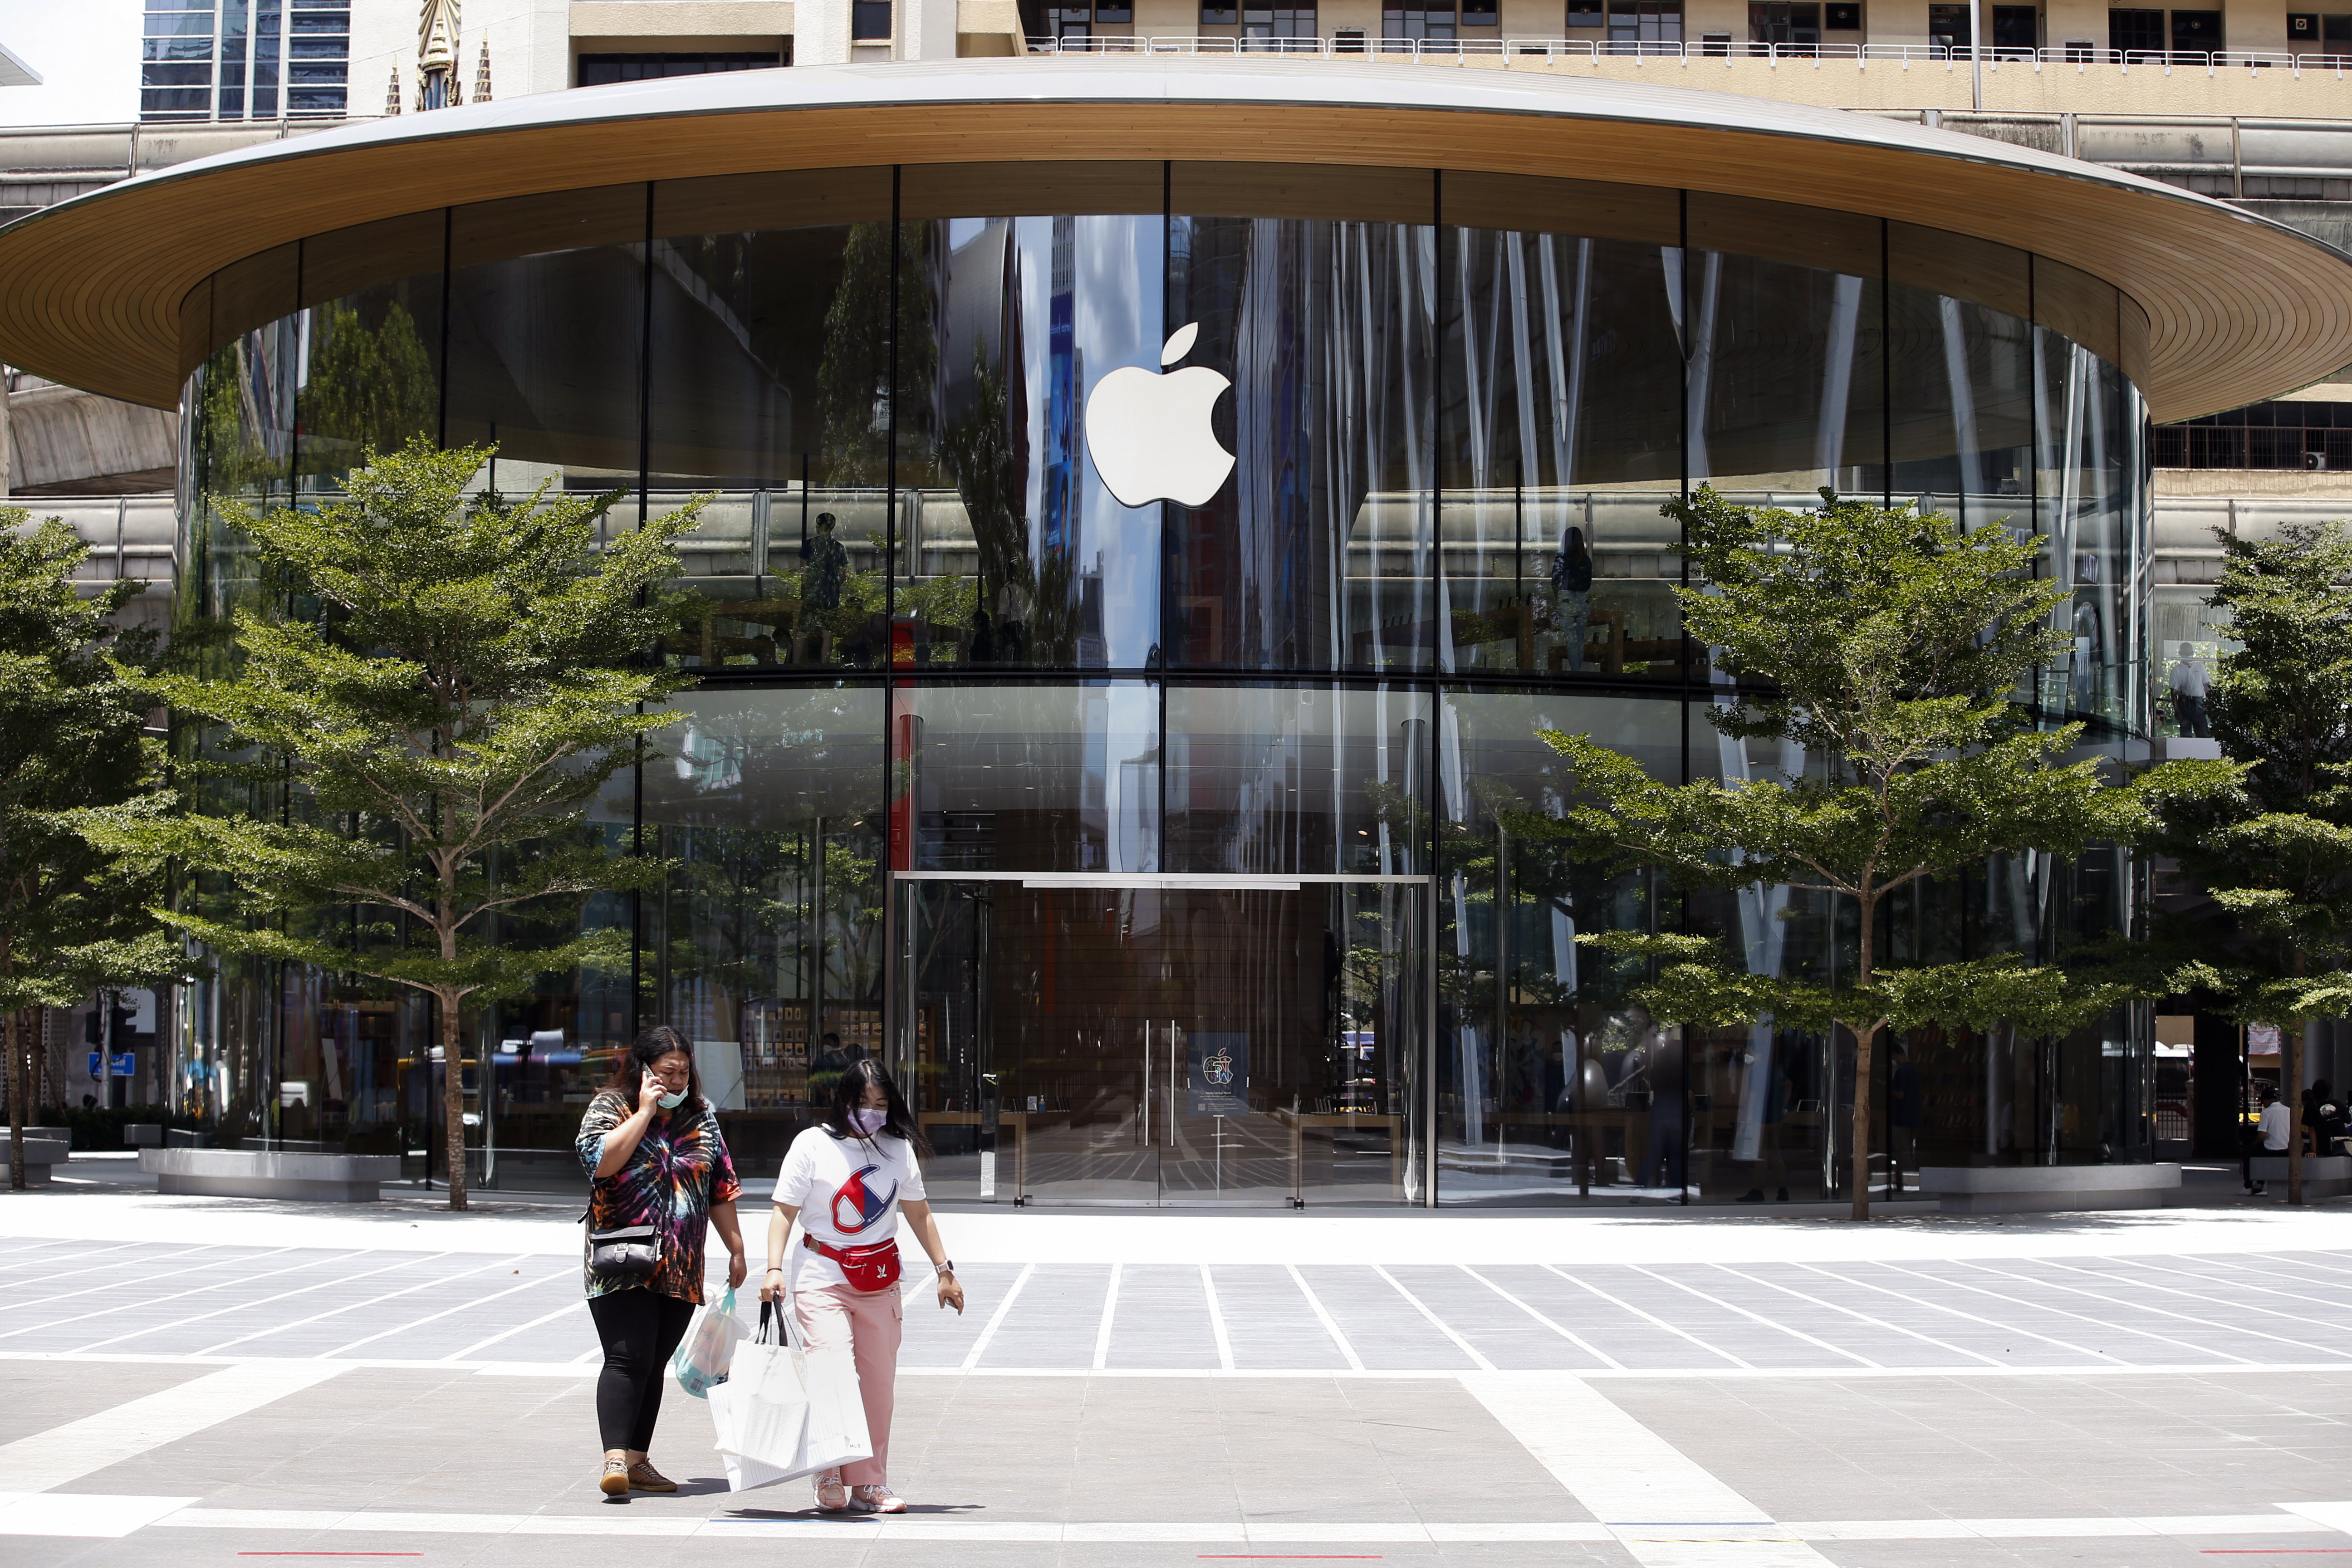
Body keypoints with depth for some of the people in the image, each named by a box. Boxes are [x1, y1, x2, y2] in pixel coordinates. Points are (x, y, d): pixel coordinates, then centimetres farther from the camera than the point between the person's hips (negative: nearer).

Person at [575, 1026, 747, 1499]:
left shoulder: (700, 1115, 12)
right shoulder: (610, 1107, -1)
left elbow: (721, 1187, 16)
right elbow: (600, 1161, -20)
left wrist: (736, 1248, 14)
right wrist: (645, 1113, -16)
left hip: (681, 1270, 5)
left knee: (654, 1365, 8)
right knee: (628, 1358, -16)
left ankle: (638, 1461, 14)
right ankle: (615, 1459, -21)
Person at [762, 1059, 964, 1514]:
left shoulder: (898, 1148, 6)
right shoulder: (813, 1145, -5)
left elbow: (918, 1212, 15)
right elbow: (785, 1210, -6)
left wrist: (944, 1270, 15)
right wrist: (774, 1268, -18)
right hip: (822, 1276, -4)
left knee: (879, 1383, 4)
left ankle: (869, 1484, 12)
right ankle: (829, 1476, -4)